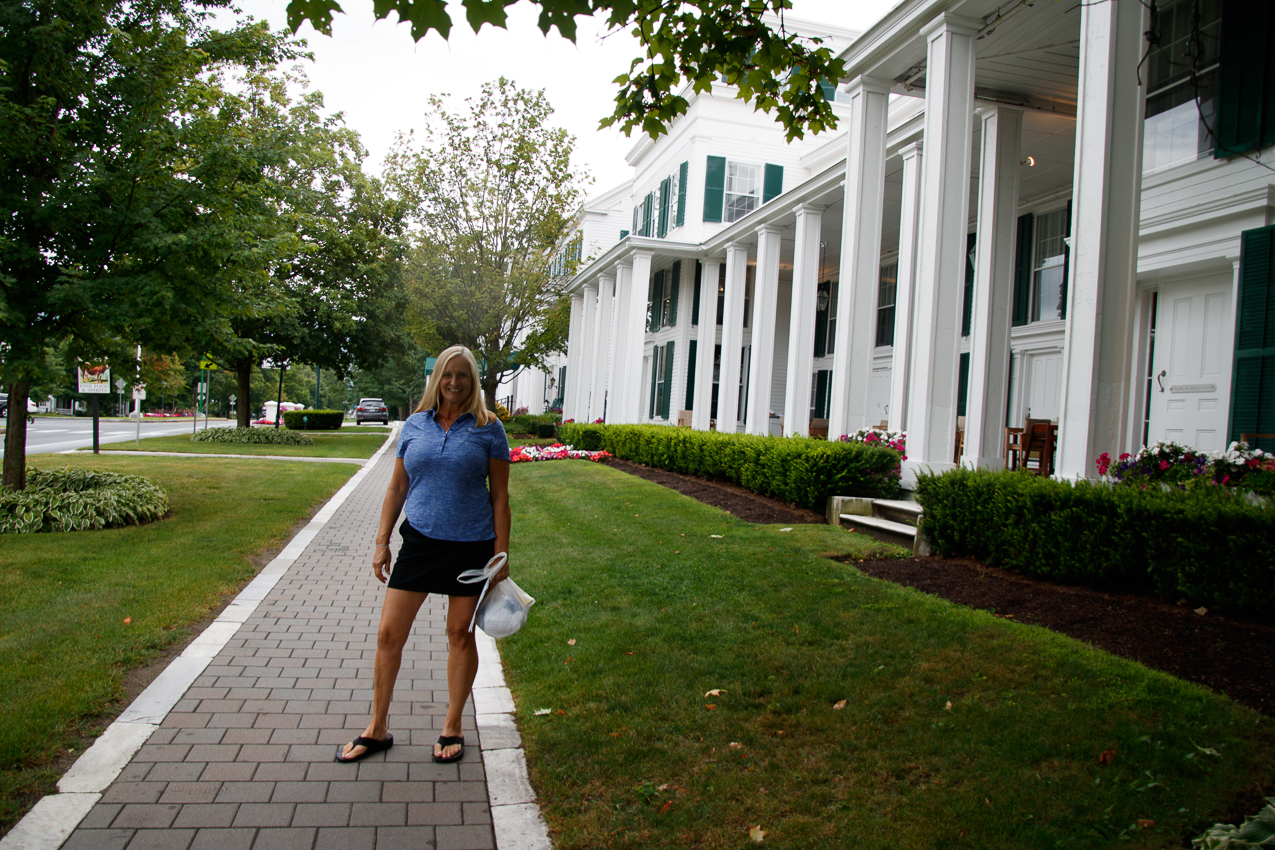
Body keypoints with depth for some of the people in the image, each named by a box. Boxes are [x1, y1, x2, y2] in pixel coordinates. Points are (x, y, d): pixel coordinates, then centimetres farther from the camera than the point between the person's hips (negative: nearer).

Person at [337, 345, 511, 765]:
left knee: (460, 635, 9)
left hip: (470, 545, -2)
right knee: (389, 634, 4)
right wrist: (381, 542, 6)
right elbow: (397, 488, 11)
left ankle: (452, 728, 26)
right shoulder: (415, 424, 6)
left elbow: (499, 495, -1)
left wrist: (501, 554, -5)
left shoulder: (488, 428, -3)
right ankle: (377, 729, 22)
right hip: (419, 541, 3)